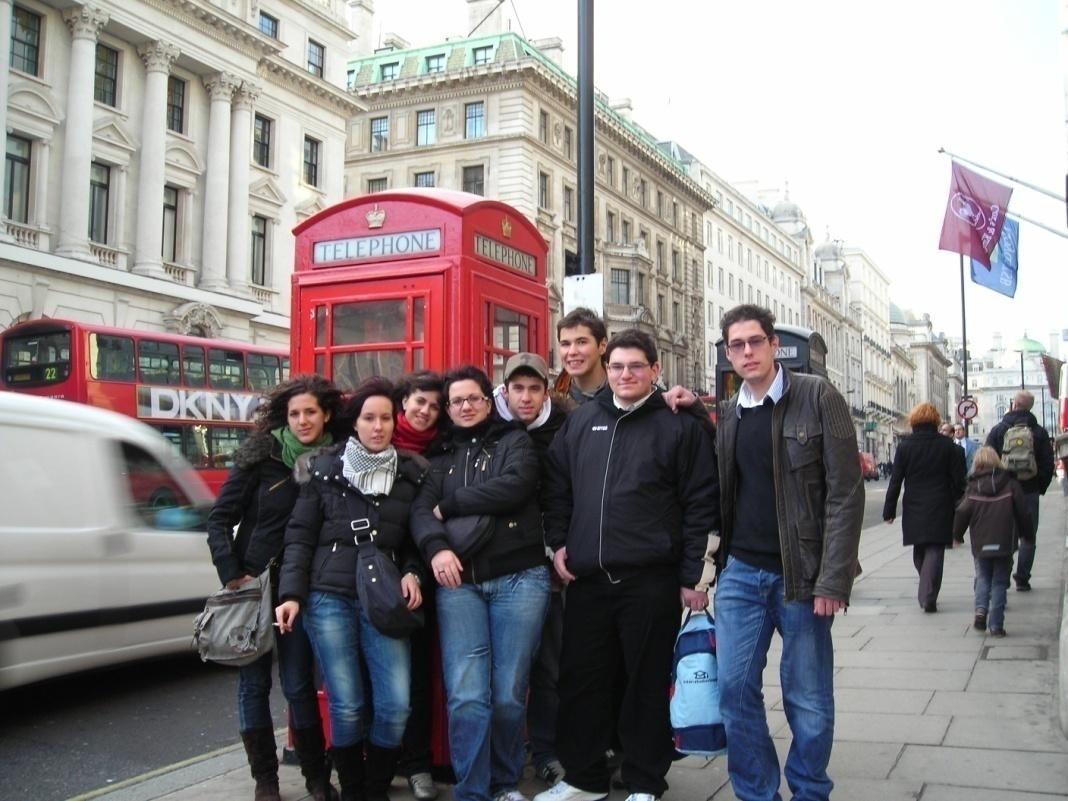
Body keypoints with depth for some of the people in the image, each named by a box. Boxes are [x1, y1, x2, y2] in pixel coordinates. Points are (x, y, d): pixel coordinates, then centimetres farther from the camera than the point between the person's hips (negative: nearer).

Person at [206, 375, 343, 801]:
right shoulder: (262, 455, -7)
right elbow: (220, 519, -4)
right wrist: (231, 576, -11)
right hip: (251, 583, -1)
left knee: (298, 683, 5)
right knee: (253, 682, 7)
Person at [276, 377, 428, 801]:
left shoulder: (411, 473, 8)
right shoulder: (324, 469, 3)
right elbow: (300, 536, 3)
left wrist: (412, 572, -2)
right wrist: (291, 594, -4)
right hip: (329, 598, -1)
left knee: (395, 706, -6)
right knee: (346, 706, -1)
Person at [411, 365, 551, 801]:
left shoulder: (515, 441, 9)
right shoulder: (442, 456, 19)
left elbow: (513, 487, -10)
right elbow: (421, 510, 5)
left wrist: (450, 504, -3)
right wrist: (436, 546, -17)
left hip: (518, 579, -2)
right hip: (458, 583, 2)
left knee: (508, 694, 2)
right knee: (466, 696, -8)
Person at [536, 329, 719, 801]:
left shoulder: (679, 426, -2)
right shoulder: (581, 421, 10)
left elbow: (701, 504, -4)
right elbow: (556, 486, 17)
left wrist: (692, 576, -7)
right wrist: (558, 541, 6)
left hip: (652, 580, -4)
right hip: (586, 578, 4)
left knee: (648, 683, 6)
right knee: (581, 681, 11)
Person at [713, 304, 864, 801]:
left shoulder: (818, 398, -5)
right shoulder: (726, 415, 10)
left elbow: (845, 492, -9)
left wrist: (833, 579, -14)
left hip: (800, 574, -4)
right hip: (740, 573, 4)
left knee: (809, 700, 5)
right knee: (735, 688, 3)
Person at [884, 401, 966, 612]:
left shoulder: (905, 445, -2)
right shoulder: (947, 445, -2)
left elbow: (896, 480, -2)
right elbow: (957, 480, 0)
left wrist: (889, 509, 4)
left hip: (914, 508, 1)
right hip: (940, 508, -1)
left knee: (919, 552, 15)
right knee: (935, 551, -2)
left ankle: (925, 594, 22)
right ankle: (929, 597, -11)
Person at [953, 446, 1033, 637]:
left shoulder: (973, 487, -1)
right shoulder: (1010, 484, 0)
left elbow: (962, 513, -4)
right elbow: (1023, 513, 2)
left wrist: (957, 535, 10)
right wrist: (1027, 534, 17)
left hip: (980, 544, 1)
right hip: (1004, 543, 0)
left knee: (983, 578, 19)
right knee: (999, 582, 7)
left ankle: (981, 609, -5)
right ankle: (996, 625, 3)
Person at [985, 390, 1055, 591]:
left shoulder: (997, 430, -2)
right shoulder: (1039, 432, 1)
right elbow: (1048, 465, 1)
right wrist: (1041, 488, 11)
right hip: (1030, 491, 0)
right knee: (1028, 536, 7)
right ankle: (1022, 578, 4)